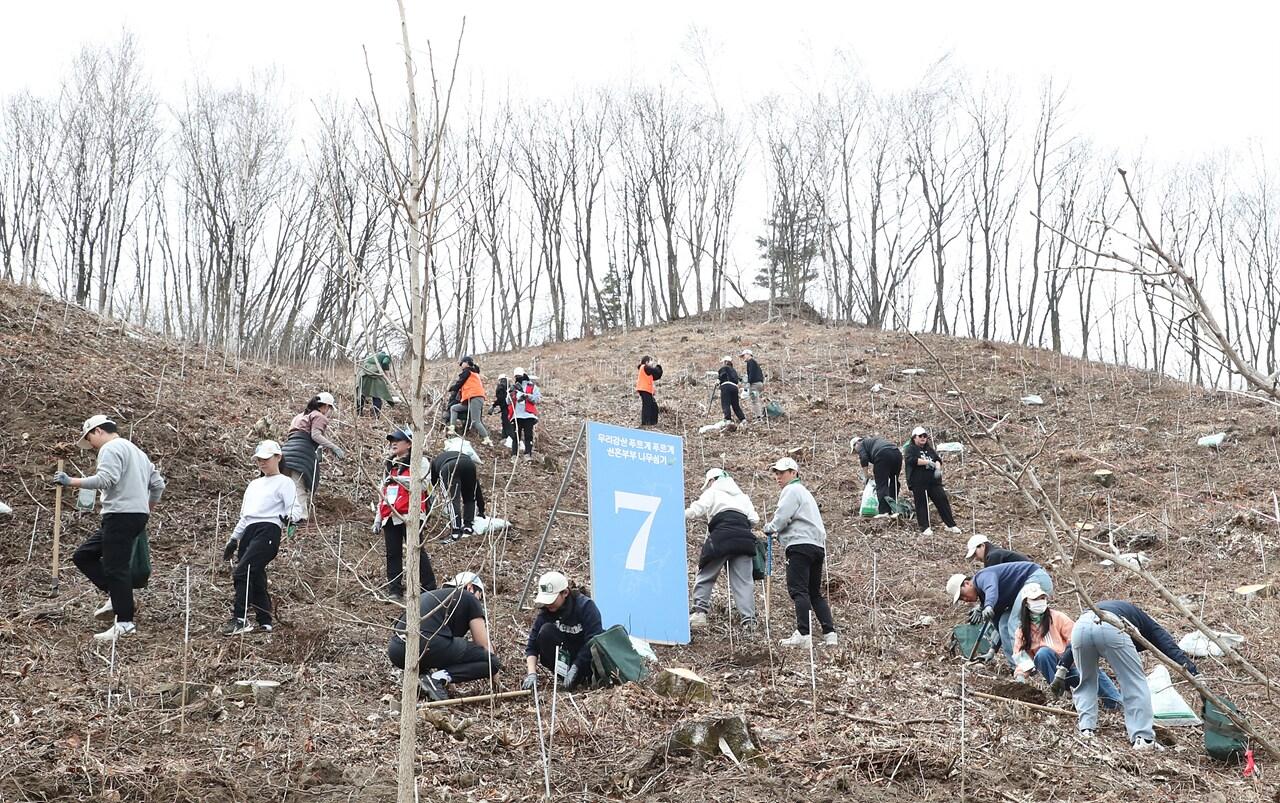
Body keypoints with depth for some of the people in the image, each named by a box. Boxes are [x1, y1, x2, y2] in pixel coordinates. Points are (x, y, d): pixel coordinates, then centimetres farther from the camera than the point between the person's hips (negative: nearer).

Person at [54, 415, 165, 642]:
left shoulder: (111, 448, -6)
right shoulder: (136, 451, 24)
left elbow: (105, 479, -22)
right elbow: (158, 484, 23)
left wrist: (71, 482, -16)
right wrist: (148, 510, 34)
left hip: (121, 515, -10)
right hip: (138, 516, 10)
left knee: (115, 568, -9)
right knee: (83, 556, 14)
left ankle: (125, 623, -9)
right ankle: (116, 596, 8)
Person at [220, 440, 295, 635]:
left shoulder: (284, 482, 5)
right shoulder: (254, 484, 28)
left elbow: (292, 508, -10)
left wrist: (288, 517, -33)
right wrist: (233, 539, 25)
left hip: (268, 530, -8)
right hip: (249, 532, 8)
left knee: (242, 572, -21)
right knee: (255, 578, 4)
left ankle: (240, 620, -23)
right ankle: (264, 622, 9)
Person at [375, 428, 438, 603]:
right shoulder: (391, 465, 21)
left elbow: (420, 485, -16)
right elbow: (383, 492, 25)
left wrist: (398, 479, -23)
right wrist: (378, 517, 21)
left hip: (409, 516, -7)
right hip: (390, 517, 7)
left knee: (417, 552, -7)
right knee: (393, 554, 7)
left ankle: (430, 590, -2)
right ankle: (394, 590, 11)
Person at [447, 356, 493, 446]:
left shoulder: (467, 371, 2)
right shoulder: (474, 373, 28)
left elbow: (459, 384, 2)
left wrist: (450, 388, 17)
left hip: (475, 399, -10)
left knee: (475, 421, -17)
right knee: (453, 408, 17)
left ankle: (487, 439, -22)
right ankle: (452, 428, 4)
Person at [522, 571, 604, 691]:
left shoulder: (586, 606, -21)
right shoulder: (545, 612, -10)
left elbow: (593, 641, -28)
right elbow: (532, 645, -11)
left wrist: (575, 668, -34)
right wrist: (532, 674, -27)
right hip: (567, 656, 3)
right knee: (546, 631, -22)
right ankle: (562, 675, -16)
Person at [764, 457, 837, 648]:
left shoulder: (792, 490, -2)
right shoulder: (804, 491, 30)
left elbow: (782, 516, -11)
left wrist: (769, 528, 6)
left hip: (800, 545, -10)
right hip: (817, 546, 10)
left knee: (798, 589, -12)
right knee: (815, 592, 11)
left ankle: (803, 634, -19)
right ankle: (830, 633, 3)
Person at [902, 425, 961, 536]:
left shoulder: (929, 449, 19)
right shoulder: (910, 449, 1)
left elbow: (937, 459, 11)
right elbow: (911, 460, -18)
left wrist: (938, 468, -12)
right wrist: (927, 462, -17)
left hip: (933, 480, 5)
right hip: (918, 482, -5)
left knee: (942, 500, 0)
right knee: (921, 504, -2)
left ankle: (951, 525, 5)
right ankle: (925, 528, 4)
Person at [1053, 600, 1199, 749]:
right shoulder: (1145, 621, 35)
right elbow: (1170, 647, 19)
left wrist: (1060, 674, 39)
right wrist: (1194, 672, 12)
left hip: (1080, 625, 4)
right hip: (1111, 629, -4)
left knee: (1086, 680, 27)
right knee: (1136, 683, 9)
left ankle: (1086, 727, 18)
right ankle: (1142, 738, 1)